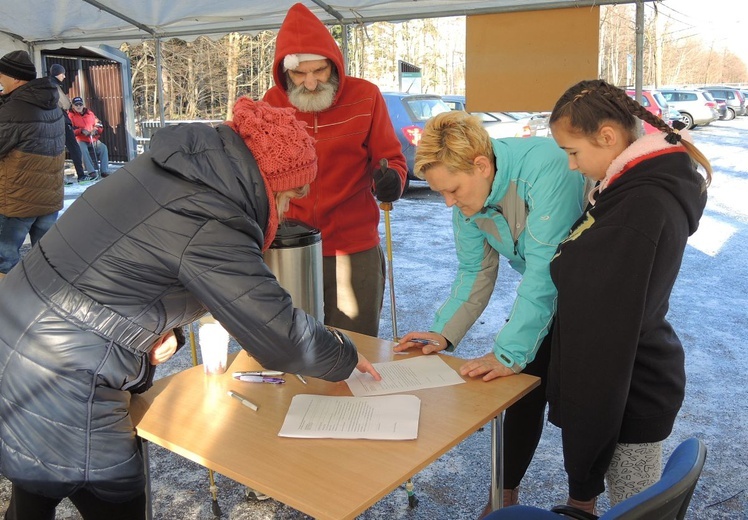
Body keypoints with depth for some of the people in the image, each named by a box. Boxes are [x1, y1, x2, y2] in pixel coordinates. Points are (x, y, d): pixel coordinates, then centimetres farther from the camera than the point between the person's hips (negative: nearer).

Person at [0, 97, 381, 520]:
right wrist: (346, 356, -2)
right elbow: (283, 338, -20)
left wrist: (157, 326, 0)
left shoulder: (166, 169, 3)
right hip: (58, 387, -9)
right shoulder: (209, 226, -24)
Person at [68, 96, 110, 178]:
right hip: (80, 140, -4)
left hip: (93, 139, 4)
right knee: (83, 149, -36)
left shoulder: (89, 113, 14)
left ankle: (104, 171, -24)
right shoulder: (71, 115, 3)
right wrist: (81, 130, -19)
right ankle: (91, 172, -42)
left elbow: (99, 126, 14)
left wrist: (95, 130, -9)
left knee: (103, 147, -23)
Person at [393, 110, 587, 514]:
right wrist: (443, 333, -15)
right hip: (546, 288, 6)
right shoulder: (468, 191, -11)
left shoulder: (545, 170, -35)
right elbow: (475, 272, -4)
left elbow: (544, 273, -36)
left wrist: (509, 353, -35)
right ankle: (507, 493, 23)